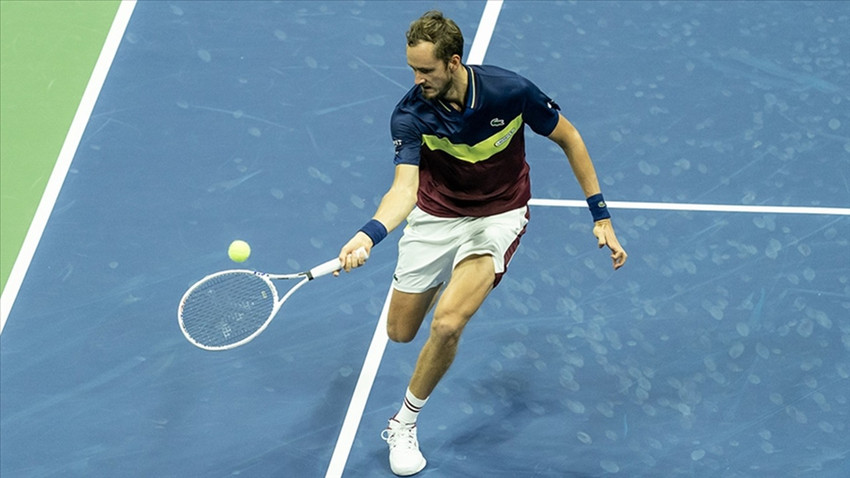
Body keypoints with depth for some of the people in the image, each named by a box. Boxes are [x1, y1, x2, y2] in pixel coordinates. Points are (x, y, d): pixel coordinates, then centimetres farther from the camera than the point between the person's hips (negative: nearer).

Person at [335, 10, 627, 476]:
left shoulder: (511, 91, -25)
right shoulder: (410, 114, -23)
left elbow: (569, 139, -8)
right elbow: (405, 187, -34)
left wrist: (601, 217, -7)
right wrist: (368, 235, -54)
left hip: (498, 215, -2)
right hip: (436, 215, 2)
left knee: (446, 324, -23)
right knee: (400, 332, 12)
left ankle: (403, 424, 1)